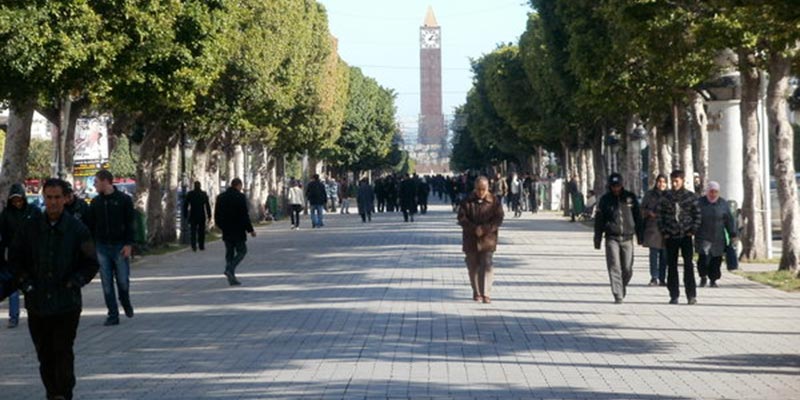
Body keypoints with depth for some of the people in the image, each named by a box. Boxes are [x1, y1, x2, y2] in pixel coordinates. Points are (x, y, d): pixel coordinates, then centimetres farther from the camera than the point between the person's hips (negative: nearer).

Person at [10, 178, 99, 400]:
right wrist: (25, 283, 0)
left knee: (63, 352, -5)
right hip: (37, 303, 2)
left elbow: (91, 263, 5)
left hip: (67, 304, -2)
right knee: (44, 354, 10)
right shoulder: (30, 226, 1)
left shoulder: (77, 229, -2)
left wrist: (74, 282, -6)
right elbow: (15, 258, 11)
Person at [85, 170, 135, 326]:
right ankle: (113, 315, 6)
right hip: (102, 247, 3)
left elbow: (130, 224, -4)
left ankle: (126, 303, 29)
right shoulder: (96, 202, 9)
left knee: (123, 280, -1)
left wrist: (128, 244, -11)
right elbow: (90, 225, 11)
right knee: (107, 284, 0)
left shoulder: (124, 200, -2)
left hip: (120, 247, -3)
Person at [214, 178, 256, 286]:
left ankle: (232, 279, 7)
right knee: (242, 251, 5)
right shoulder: (240, 197, -11)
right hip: (238, 231, -6)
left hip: (226, 231, 6)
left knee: (229, 253, 11)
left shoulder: (221, 197, 8)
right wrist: (250, 229, -9)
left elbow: (217, 215, 11)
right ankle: (230, 269, -16)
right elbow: (244, 215, -15)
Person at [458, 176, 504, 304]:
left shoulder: (494, 201, -1)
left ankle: (486, 294, -14)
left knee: (486, 266, -11)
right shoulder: (467, 201, 1)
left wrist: (484, 229, -18)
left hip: (488, 239, -2)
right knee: (473, 267, 9)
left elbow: (498, 219, -6)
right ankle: (476, 293, 24)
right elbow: (462, 218, -4)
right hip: (470, 239, 2)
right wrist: (474, 229, -18)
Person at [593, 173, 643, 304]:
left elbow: (638, 217, 11)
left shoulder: (630, 198, 6)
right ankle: (618, 295, -9)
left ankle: (623, 287, 29)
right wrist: (597, 239, 4)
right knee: (614, 267, -9)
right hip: (612, 238, -1)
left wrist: (639, 236, 9)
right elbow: (599, 221, 7)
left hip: (627, 238, 1)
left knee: (627, 269, 2)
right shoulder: (605, 200, 4)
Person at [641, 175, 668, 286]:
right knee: (654, 254, -5)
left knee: (664, 255, 3)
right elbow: (642, 210, 11)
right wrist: (649, 212, -7)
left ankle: (662, 279, 9)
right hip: (652, 228, 0)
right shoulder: (649, 194, 7)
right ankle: (654, 278, -3)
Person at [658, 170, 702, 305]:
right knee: (672, 266, 4)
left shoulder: (691, 197, 1)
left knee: (688, 265, -6)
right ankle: (674, 296, 10)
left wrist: (692, 230, -5)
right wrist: (663, 232, -2)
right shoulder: (666, 197, 4)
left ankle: (691, 295, -2)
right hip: (670, 237, 2)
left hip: (686, 236, -2)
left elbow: (697, 215, 5)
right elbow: (660, 215, 6)